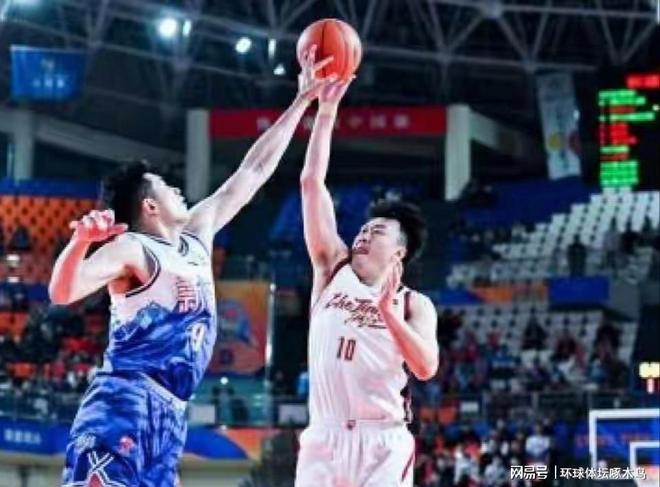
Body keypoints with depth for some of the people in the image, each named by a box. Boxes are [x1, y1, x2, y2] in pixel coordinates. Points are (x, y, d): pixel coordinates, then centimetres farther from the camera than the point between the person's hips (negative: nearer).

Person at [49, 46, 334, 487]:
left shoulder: (196, 237, 21)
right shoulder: (131, 249, -4)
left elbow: (253, 172, 28)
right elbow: (63, 292, -20)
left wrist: (303, 101, 31)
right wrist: (81, 241, -40)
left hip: (168, 415, 9)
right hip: (124, 405, -9)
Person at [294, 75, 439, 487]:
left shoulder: (414, 304, 8)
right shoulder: (334, 270, 14)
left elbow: (426, 368, -10)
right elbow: (312, 182, 9)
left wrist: (388, 312, -19)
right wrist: (327, 109, 4)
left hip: (382, 443, -2)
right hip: (324, 439, 3)